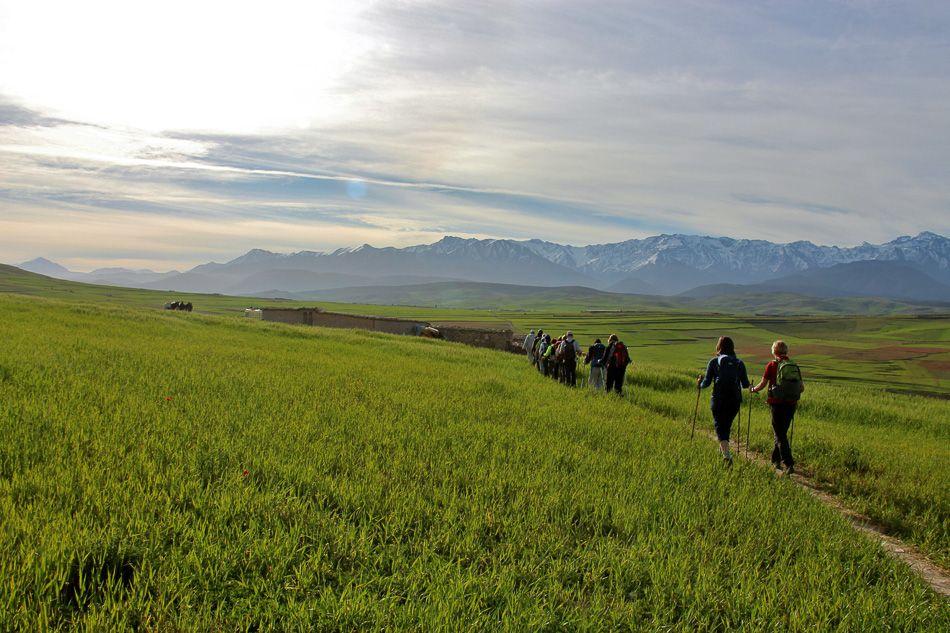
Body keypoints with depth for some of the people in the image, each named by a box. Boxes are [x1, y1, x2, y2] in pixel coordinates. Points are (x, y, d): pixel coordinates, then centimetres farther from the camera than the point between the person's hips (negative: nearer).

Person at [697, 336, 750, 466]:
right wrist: (749, 385, 29)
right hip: (735, 400, 3)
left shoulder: (714, 361, -1)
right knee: (727, 425, 22)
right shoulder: (739, 363, 5)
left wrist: (700, 384, 19)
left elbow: (706, 383, -4)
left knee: (720, 427, 0)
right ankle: (723, 448, 38)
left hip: (718, 399, -3)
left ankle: (727, 454, -18)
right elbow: (745, 384, 5)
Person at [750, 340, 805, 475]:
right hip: (791, 404, 5)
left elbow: (762, 384, -2)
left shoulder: (772, 365, -5)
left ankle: (789, 465, -11)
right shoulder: (794, 366, 7)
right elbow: (802, 387, 8)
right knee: (782, 433, 19)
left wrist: (753, 390, 17)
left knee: (780, 436, -1)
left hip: (777, 404, -5)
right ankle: (776, 460, 31)